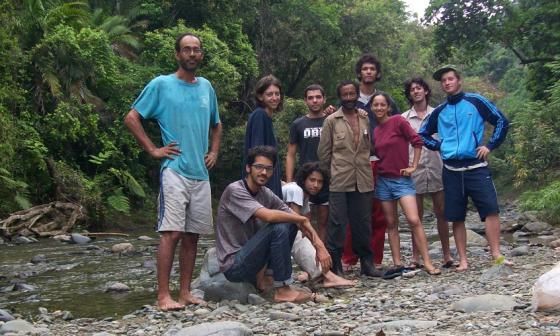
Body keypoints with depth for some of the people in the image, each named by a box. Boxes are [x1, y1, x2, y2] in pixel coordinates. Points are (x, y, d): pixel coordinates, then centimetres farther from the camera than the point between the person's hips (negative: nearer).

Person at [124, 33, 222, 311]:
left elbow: (216, 125, 29)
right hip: (174, 171, -6)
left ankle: (185, 292, 15)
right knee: (172, 233, -11)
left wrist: (214, 152, 14)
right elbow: (131, 119, -3)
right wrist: (153, 150, -7)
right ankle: (163, 296, -8)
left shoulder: (206, 87, 15)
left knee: (192, 234, 7)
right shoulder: (161, 85, -2)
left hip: (200, 173, 6)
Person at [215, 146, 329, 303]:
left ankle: (263, 275, 3)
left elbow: (300, 222, 2)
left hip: (248, 257, 8)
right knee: (278, 228, -24)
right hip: (233, 265, -8)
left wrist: (320, 247, -12)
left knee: (291, 224, 3)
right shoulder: (234, 190, -17)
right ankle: (283, 290, -15)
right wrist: (303, 219, -16)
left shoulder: (266, 194, 5)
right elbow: (268, 215, -31)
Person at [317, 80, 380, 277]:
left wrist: (365, 167, 11)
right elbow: (323, 152, 3)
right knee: (337, 224, -2)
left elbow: (370, 146, 16)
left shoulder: (366, 119, 10)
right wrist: (332, 173, 5)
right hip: (339, 182, -3)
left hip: (363, 181, 3)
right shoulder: (331, 121, 1)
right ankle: (334, 264, 5)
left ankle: (366, 262, 18)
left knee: (363, 224, 8)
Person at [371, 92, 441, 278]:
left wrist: (414, 166, -7)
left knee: (414, 220, -15)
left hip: (402, 179, -5)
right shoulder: (374, 130, 8)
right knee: (391, 224, 6)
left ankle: (428, 263, -12)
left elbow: (416, 141, -8)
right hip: (383, 180, 5)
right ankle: (397, 264, 10)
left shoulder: (398, 121, -7)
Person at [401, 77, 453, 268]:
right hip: (414, 170, 0)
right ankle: (415, 258, 9)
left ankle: (447, 255, 11)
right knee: (416, 216, 4)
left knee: (441, 213, 4)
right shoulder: (404, 118, 6)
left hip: (436, 168, 0)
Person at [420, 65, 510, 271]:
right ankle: (463, 260, 9)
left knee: (491, 210, -13)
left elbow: (502, 121, 3)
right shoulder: (439, 112, 11)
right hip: (451, 170, 3)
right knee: (456, 218, 3)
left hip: (476, 167, -3)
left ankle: (496, 256, -9)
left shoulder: (475, 102, 1)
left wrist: (490, 146, -3)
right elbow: (422, 135, 22)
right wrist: (440, 146, 8)